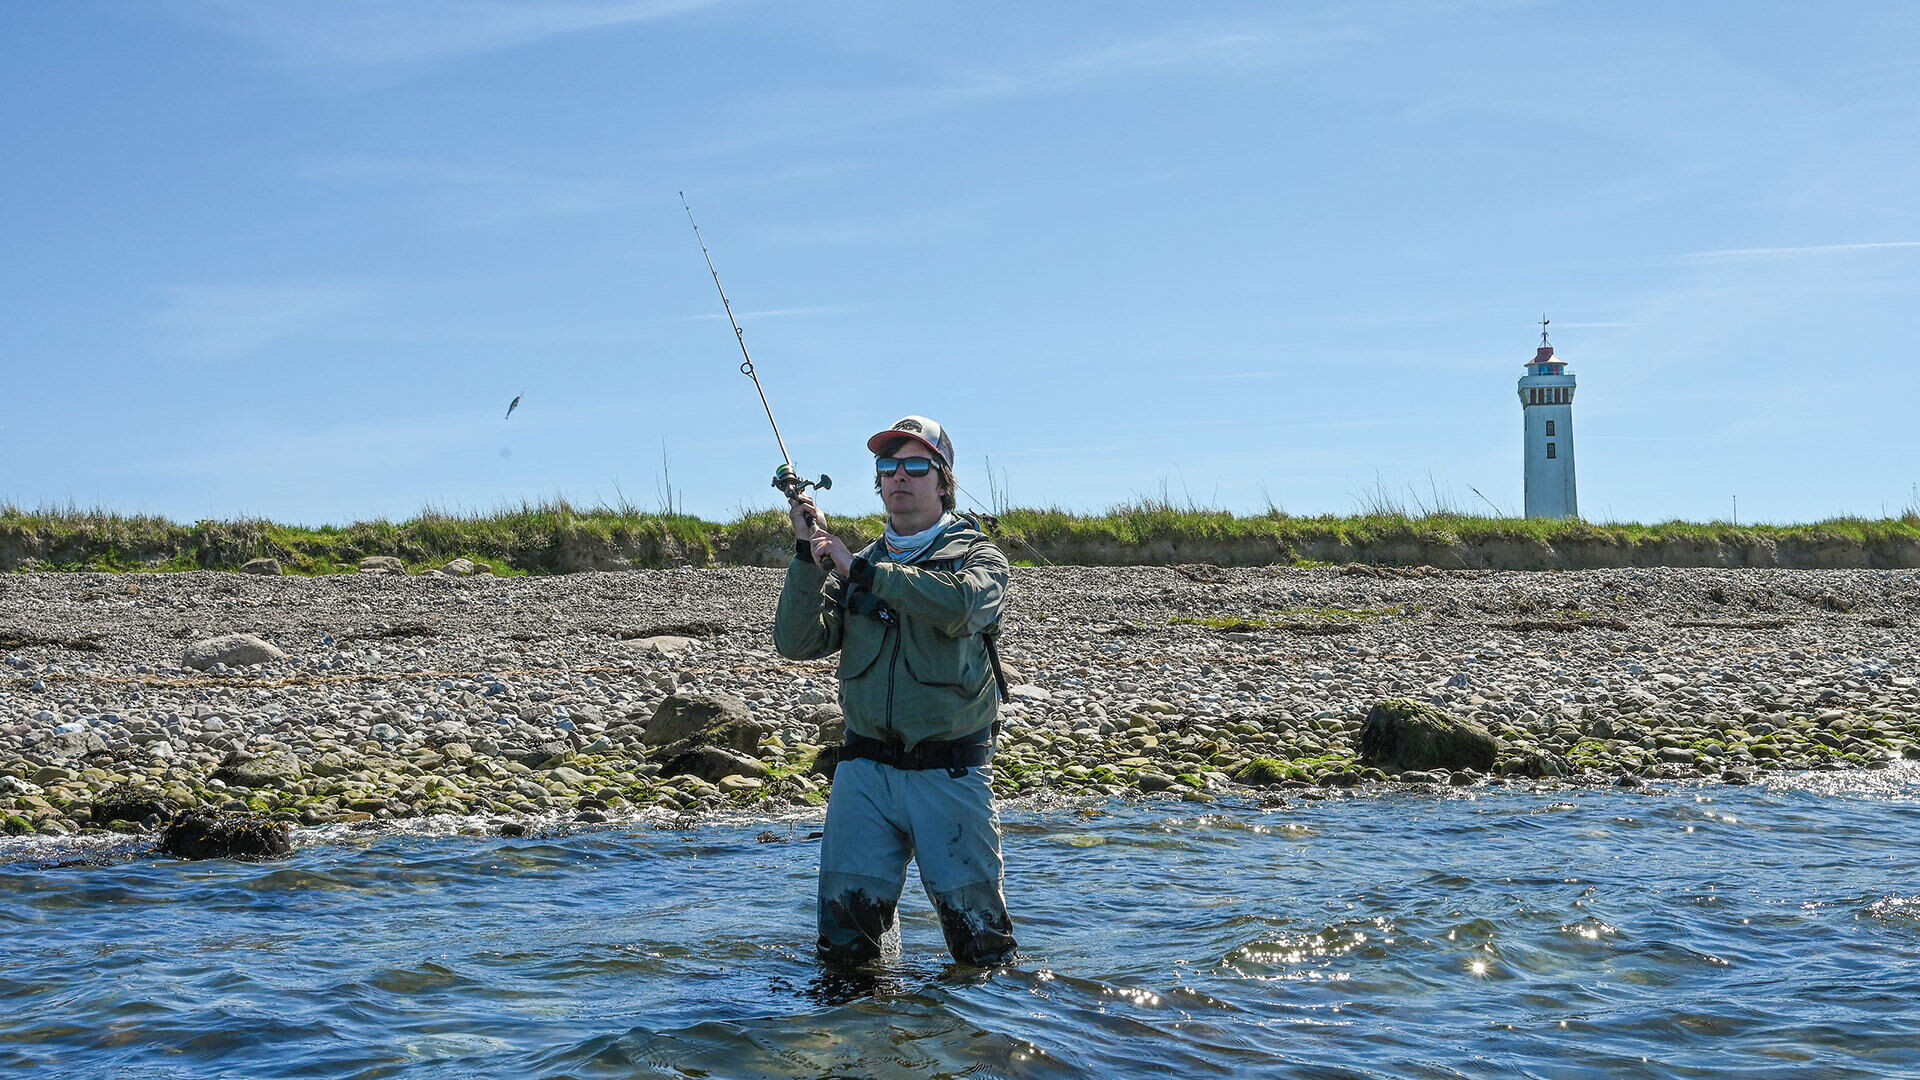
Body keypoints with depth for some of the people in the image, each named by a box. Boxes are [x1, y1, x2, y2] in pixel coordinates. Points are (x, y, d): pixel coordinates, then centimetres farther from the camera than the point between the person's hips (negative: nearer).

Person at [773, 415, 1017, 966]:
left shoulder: (979, 556, 5)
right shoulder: (851, 567, 16)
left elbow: (960, 602, -20)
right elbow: (796, 642, 3)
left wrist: (861, 571, -16)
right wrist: (809, 554, -7)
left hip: (950, 771, -3)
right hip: (865, 769, 3)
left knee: (978, 940, -2)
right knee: (843, 938, 1)